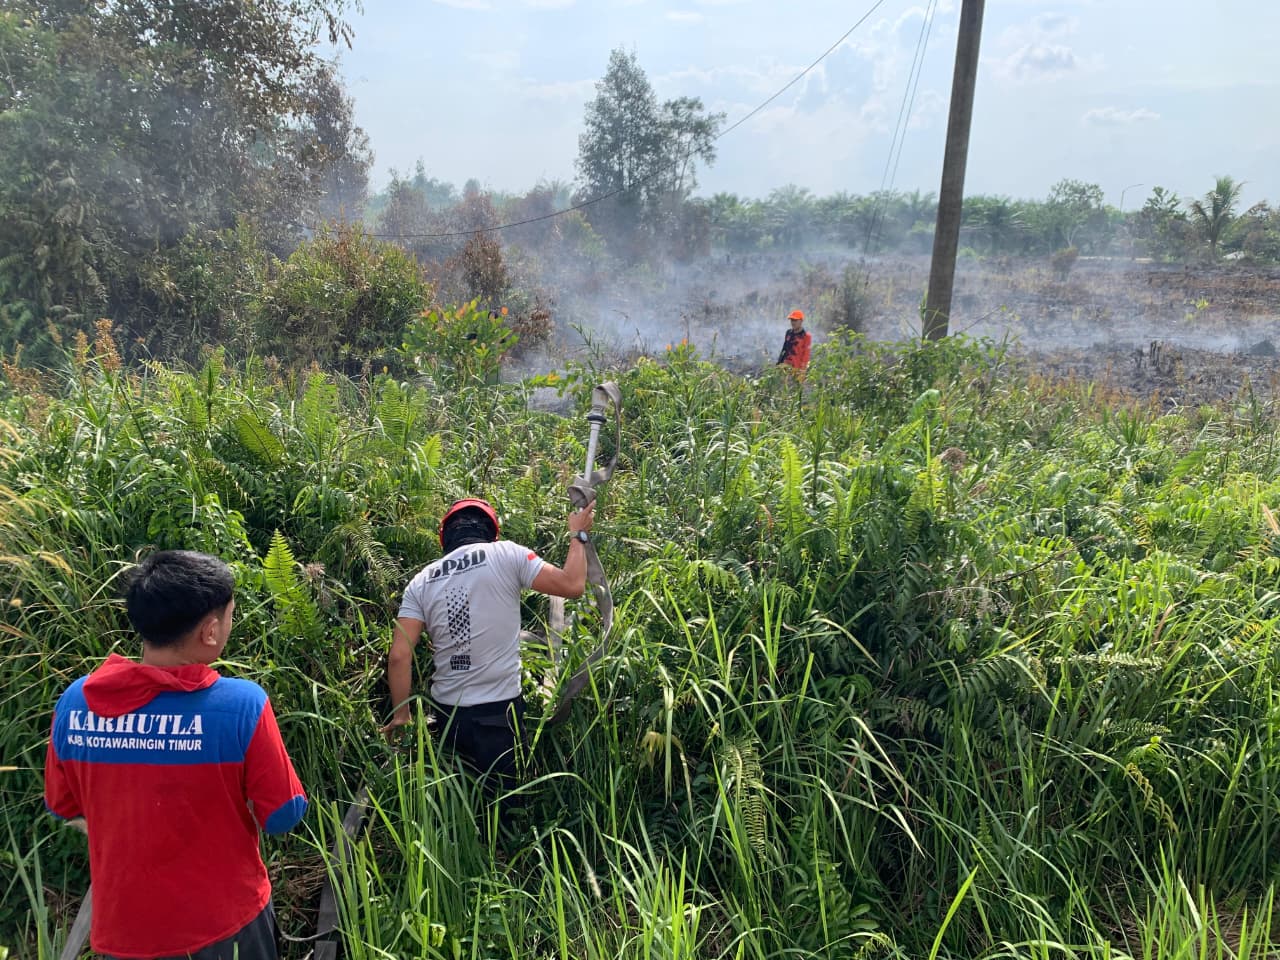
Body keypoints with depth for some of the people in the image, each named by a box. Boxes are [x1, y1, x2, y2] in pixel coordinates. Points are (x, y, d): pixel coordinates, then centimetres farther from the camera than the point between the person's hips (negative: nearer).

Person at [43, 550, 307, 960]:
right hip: (223, 922, -2)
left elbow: (63, 806, 3)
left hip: (122, 925, 3)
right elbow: (282, 816, -16)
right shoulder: (241, 703, -26)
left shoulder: (75, 701, -14)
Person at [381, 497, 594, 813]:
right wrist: (578, 535, 6)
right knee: (501, 803, 11)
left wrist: (401, 715, 6)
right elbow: (572, 585, -9)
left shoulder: (422, 582, 2)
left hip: (446, 711, 4)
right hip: (498, 711, -3)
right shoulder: (506, 554, -8)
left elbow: (399, 656, -4)